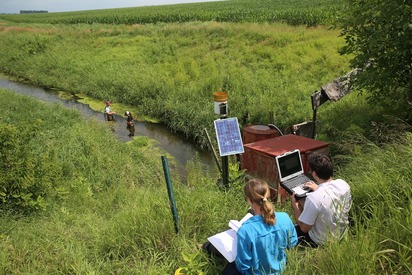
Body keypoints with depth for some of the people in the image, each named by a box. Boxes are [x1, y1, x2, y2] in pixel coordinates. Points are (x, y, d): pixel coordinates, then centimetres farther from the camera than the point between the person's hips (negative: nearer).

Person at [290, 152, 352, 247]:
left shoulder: (314, 198, -37)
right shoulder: (343, 184, -18)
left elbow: (304, 228, -23)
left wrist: (294, 206, -11)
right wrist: (318, 188, 11)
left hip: (322, 242, -6)